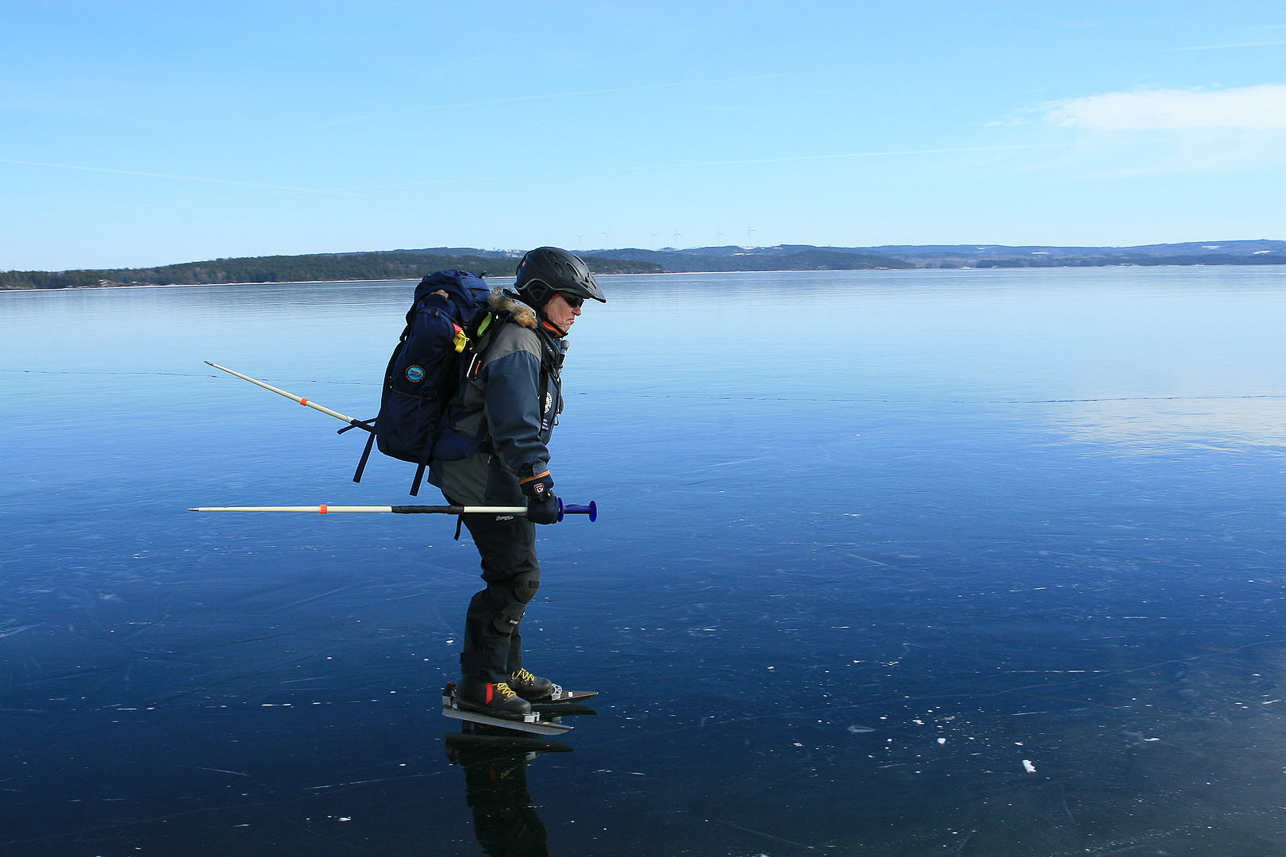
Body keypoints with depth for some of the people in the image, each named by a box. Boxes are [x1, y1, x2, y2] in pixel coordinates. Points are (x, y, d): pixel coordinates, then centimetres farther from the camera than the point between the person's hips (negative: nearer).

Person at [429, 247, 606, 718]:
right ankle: (479, 683, 0)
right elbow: (516, 429, -28)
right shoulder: (517, 348, -19)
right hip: (480, 476, -11)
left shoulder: (536, 341, 16)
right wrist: (539, 488, -33)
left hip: (496, 471, 11)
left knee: (514, 572, 15)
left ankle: (508, 670, 26)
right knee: (517, 576, -9)